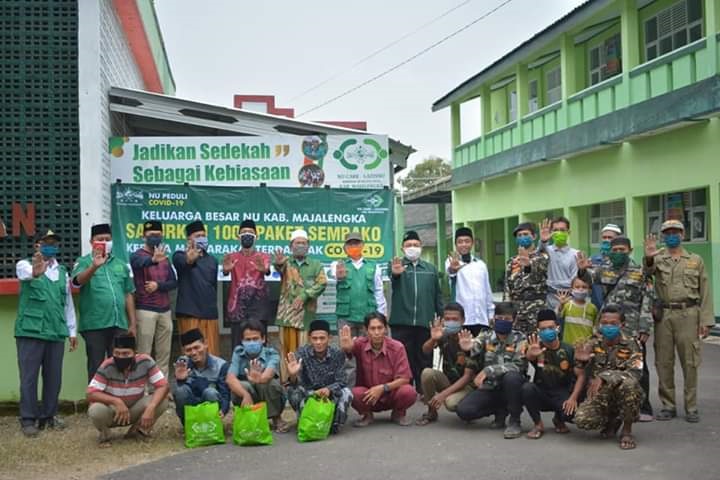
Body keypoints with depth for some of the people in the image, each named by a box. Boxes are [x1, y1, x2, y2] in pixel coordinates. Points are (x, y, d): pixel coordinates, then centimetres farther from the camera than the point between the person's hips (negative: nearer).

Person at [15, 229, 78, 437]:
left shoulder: (62, 272, 14)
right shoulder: (25, 265, -1)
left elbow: (68, 303, 17)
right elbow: (27, 274, -28)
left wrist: (72, 331, 12)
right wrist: (36, 271, -52)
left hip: (56, 332, 5)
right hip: (30, 331, -5)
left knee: (53, 377, 8)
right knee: (29, 377, -2)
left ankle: (49, 415, 19)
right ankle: (28, 419, 5)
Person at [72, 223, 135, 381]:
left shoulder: (121, 265, 14)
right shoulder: (83, 262, 3)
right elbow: (78, 281, -19)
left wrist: (132, 323, 12)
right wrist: (94, 266, -37)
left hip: (119, 324, 4)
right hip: (94, 325, -4)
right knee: (96, 367, 2)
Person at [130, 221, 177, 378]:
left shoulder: (164, 257, 14)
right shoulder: (137, 255, -5)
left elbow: (173, 282, 8)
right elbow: (142, 262, -31)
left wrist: (158, 285, -12)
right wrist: (153, 260, -54)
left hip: (165, 310, 6)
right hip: (145, 310, -6)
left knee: (164, 353, 7)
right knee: (144, 353, -4)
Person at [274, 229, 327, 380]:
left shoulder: (316, 265, 10)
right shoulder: (286, 263, 9)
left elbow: (322, 284, -4)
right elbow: (279, 268, -15)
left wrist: (304, 296, -15)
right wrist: (278, 263, -40)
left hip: (306, 312, 0)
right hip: (287, 312, 0)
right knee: (287, 348, 2)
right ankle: (287, 380, 7)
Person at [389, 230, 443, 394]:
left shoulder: (430, 268, 13)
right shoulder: (397, 265, 2)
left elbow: (437, 295, 16)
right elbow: (393, 279, -22)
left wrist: (442, 316, 7)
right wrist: (395, 274, -47)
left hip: (425, 322, 3)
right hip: (402, 322, -3)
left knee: (424, 358, 8)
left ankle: (424, 390, 16)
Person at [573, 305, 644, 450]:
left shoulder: (631, 345, -8)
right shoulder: (593, 344, 2)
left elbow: (635, 373, -23)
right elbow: (581, 367, -8)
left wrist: (603, 378, -34)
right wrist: (580, 359, -35)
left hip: (624, 396, -3)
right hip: (599, 396, 3)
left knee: (629, 384, -36)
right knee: (582, 420, -24)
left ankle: (627, 431, -13)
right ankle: (612, 420, 13)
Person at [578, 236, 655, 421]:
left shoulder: (640, 273, 0)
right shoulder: (603, 271, 9)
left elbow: (647, 303, -2)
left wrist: (645, 328, -9)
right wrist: (582, 270, -17)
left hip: (633, 331, -3)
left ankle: (644, 408, 10)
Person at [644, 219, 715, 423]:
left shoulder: (695, 260, 8)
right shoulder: (657, 258, 9)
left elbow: (705, 293, 5)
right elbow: (647, 273, -14)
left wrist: (706, 320, -2)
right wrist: (648, 257, -35)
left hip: (688, 314, -1)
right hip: (663, 315, 1)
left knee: (690, 362, 1)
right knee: (663, 362, 5)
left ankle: (691, 407, 10)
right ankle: (668, 405, 15)